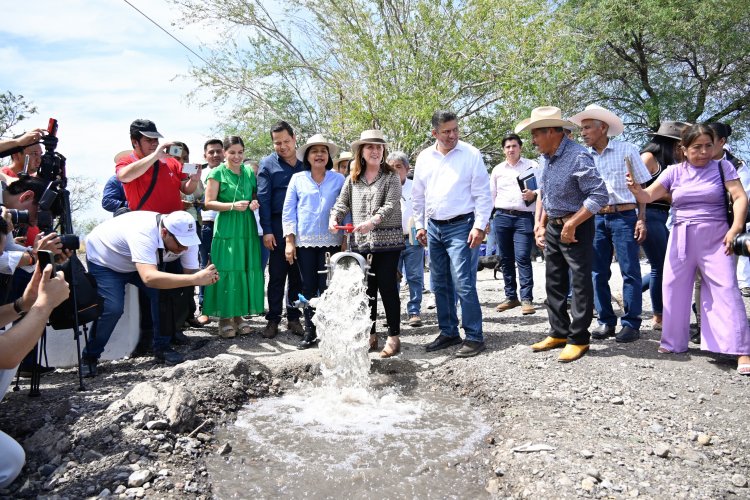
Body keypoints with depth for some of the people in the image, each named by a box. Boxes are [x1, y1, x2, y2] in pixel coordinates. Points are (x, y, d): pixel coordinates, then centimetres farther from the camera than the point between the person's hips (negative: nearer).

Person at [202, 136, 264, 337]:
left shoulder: (249, 172, 13)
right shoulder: (217, 173, 0)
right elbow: (209, 203, -4)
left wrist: (255, 203, -2)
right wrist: (233, 206, -16)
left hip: (247, 227, 4)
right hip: (226, 228, -4)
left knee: (246, 270, 3)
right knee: (226, 271, -5)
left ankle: (238, 314, 15)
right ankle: (224, 317, 6)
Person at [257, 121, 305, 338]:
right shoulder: (268, 164, 2)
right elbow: (263, 198, -2)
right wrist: (266, 230, -10)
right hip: (279, 226, -2)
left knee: (298, 274, 8)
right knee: (277, 274, 2)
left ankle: (293, 317, 17)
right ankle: (273, 319, 10)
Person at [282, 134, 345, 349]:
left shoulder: (339, 179, 3)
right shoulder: (297, 179, 5)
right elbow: (288, 212, 5)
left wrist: (346, 240, 0)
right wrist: (289, 242, -1)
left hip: (330, 242, -1)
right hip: (304, 242, 1)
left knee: (327, 288, -1)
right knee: (308, 288, 6)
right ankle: (310, 331, 16)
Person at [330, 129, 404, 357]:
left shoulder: (391, 177, 0)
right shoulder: (353, 179, 12)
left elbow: (390, 205, -12)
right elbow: (342, 203, 13)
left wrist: (372, 221, -28)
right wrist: (334, 217, -9)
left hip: (388, 241, -4)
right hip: (361, 242, 4)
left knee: (388, 288, -2)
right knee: (366, 289, 9)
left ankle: (394, 337, 7)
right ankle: (370, 336, 20)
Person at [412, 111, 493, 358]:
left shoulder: (470, 154, -5)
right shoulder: (424, 158, 8)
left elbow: (483, 194, -6)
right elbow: (418, 195, 15)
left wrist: (479, 226, -12)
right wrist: (420, 225, 11)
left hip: (460, 227, -5)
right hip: (433, 227, 6)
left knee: (463, 284, -10)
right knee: (440, 285, 12)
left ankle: (474, 337, 1)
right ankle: (448, 332, 25)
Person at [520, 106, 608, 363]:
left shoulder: (577, 156, -20)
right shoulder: (547, 157, 7)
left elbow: (599, 195, -23)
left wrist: (571, 225, -22)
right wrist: (541, 223, 11)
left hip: (576, 228, -9)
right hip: (553, 227, 9)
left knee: (580, 283, 1)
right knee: (554, 282, 14)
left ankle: (578, 339, 11)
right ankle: (558, 333, 26)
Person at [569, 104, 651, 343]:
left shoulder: (627, 150, 0)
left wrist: (641, 219, -7)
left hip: (624, 216, -4)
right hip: (596, 218, 4)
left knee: (630, 272, -1)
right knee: (598, 273, 6)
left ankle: (631, 324, 7)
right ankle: (606, 321, 18)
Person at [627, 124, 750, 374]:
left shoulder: (723, 167, 4)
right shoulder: (674, 171, 6)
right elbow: (648, 196, 0)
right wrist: (636, 189, -23)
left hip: (715, 237, -2)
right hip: (681, 237, 2)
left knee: (726, 289, -9)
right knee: (674, 287, 6)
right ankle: (674, 342, 22)